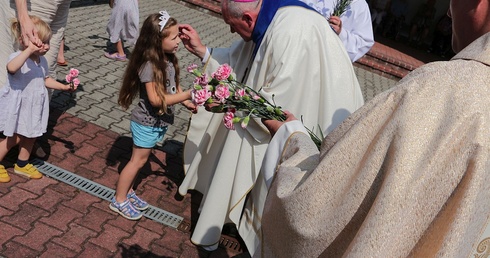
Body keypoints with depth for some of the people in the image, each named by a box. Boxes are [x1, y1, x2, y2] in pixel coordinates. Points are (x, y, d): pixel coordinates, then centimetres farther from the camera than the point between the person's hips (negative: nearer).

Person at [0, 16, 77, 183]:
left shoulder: (42, 60, -1)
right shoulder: (18, 58, -26)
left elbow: (46, 80, 15)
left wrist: (64, 87, 5)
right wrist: (29, 50, -55)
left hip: (34, 108, 7)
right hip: (18, 108, -7)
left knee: (31, 136, 18)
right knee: (15, 139, 6)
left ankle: (22, 165, 40)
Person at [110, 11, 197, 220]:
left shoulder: (168, 60, -1)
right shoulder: (149, 65, -26)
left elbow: (173, 87, 7)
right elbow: (156, 99, -29)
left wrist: (187, 103, -9)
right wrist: (187, 95, -30)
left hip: (158, 121, 8)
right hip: (147, 122, -8)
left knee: (141, 159, 20)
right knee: (138, 160, 7)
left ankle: (128, 192, 38)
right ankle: (119, 200, 24)